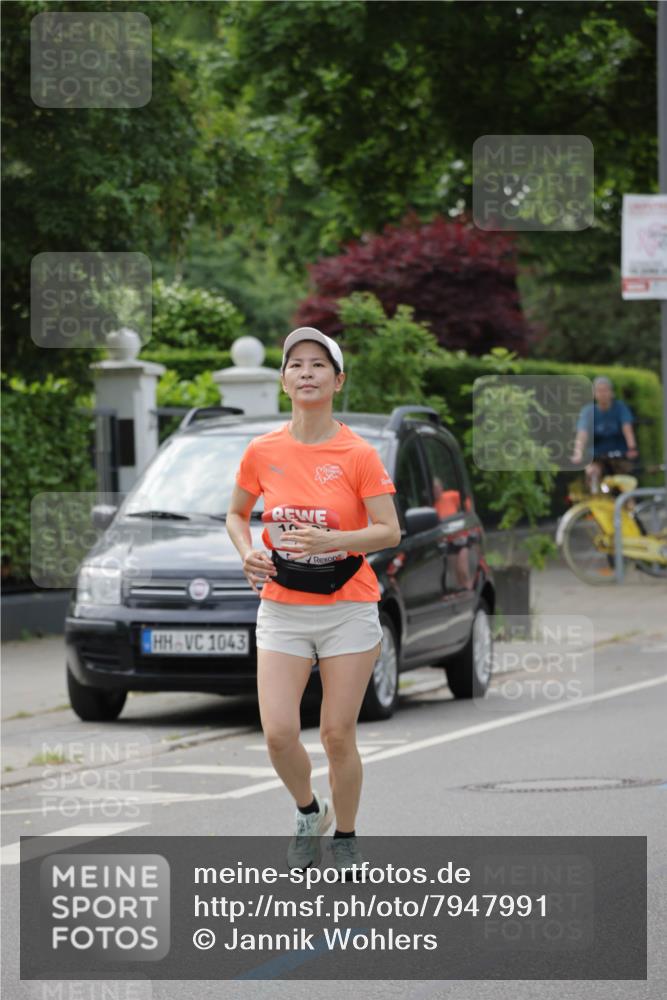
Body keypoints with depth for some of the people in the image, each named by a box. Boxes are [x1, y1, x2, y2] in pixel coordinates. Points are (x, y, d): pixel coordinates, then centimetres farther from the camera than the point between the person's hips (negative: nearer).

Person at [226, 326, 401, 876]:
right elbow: (236, 514, 16)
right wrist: (249, 552, -5)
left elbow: (389, 531, -10)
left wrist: (330, 541, -25)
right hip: (282, 609, 2)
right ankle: (309, 813, 19)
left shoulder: (358, 454, -7)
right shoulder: (262, 452, 1)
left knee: (338, 736, 1)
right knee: (278, 733, -10)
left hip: (347, 609, -2)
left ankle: (345, 835, 22)